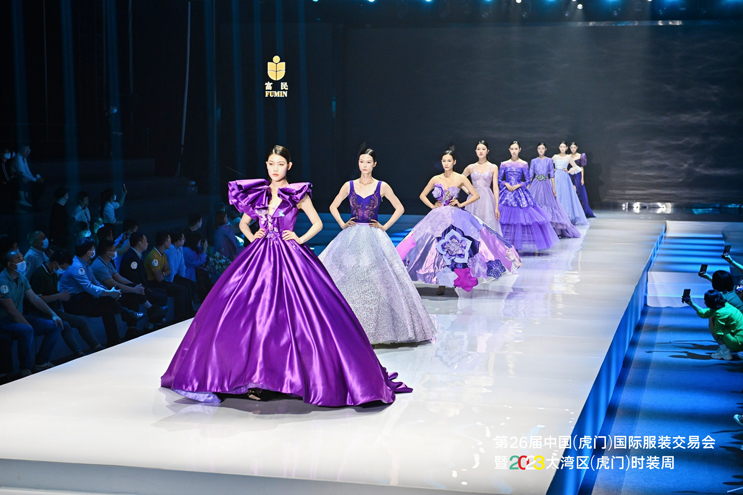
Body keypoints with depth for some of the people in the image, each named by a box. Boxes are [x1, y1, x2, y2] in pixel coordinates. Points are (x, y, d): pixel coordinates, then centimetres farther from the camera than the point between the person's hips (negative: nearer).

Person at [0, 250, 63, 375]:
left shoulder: (22, 278, 9)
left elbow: (34, 298, 12)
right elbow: (11, 310, -22)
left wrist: (53, 315, 3)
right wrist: (29, 326, -24)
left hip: (20, 318, 9)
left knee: (55, 326, 0)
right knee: (27, 330, -39)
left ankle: (40, 363, 5)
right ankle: (26, 370, -21)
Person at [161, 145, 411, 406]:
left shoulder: (298, 194, 3)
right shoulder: (258, 193, 11)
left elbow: (317, 223, 8)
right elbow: (243, 223, 24)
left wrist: (300, 239, -5)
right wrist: (252, 237, 6)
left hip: (289, 257, -3)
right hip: (259, 257, 3)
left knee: (292, 315, -10)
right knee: (255, 316, -4)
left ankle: (296, 376, -3)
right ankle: (255, 378, -1)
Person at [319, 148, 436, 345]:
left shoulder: (382, 187, 1)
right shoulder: (349, 186, 6)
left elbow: (399, 208, 7)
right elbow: (333, 207, 17)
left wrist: (385, 226, 0)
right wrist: (342, 224, 6)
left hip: (373, 238, -2)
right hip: (351, 238, 2)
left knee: (375, 280, -6)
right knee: (347, 280, -5)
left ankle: (376, 327, 4)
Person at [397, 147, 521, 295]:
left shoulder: (460, 178, 0)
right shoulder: (435, 179, 7)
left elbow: (476, 195, 2)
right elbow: (423, 195, 17)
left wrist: (461, 204, -5)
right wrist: (432, 206, 3)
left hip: (456, 217, -2)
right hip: (438, 217, 2)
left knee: (455, 247, -13)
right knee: (437, 248, -4)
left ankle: (459, 279, -2)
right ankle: (441, 283, 2)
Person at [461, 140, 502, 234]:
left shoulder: (493, 167, 5)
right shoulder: (471, 167, 8)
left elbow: (495, 188, 2)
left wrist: (497, 207, -3)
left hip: (487, 199, -1)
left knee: (488, 225, -7)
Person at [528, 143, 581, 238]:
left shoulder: (549, 160, 5)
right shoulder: (534, 161, 6)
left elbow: (552, 175, 5)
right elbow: (530, 175, 7)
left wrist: (554, 188, 0)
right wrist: (527, 187, 1)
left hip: (546, 185, -1)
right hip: (536, 185, 1)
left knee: (549, 205, -3)